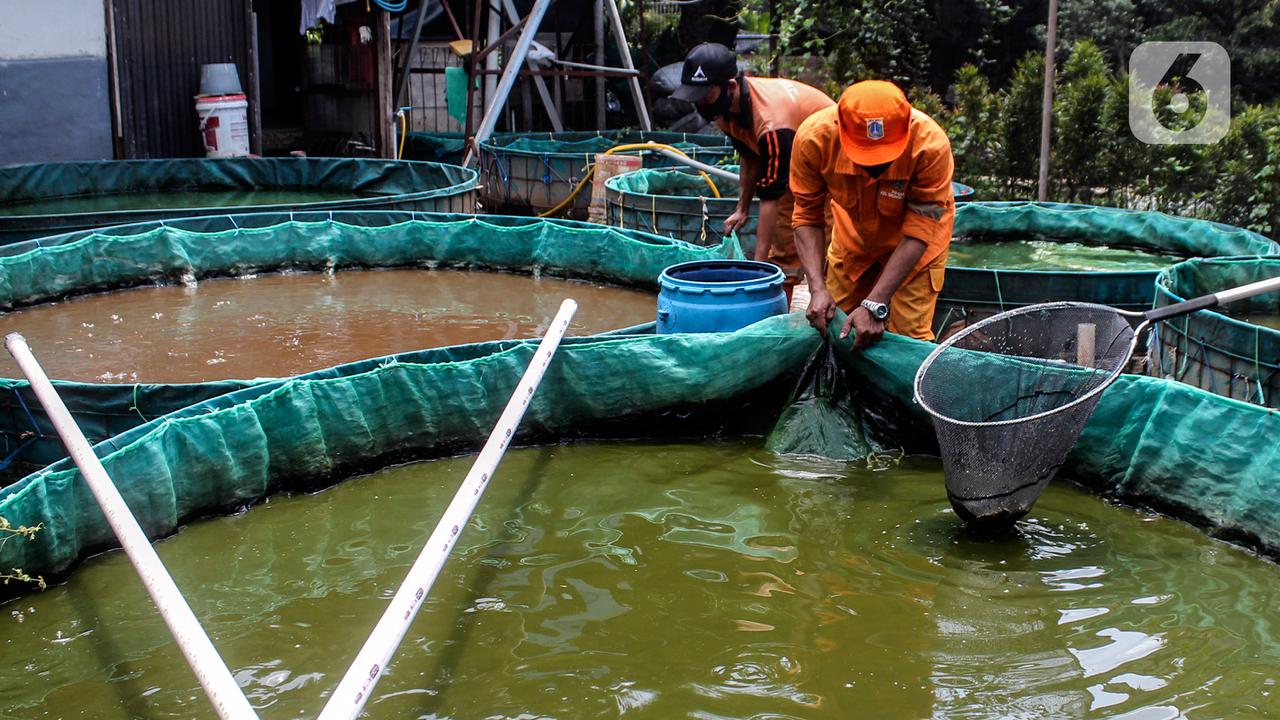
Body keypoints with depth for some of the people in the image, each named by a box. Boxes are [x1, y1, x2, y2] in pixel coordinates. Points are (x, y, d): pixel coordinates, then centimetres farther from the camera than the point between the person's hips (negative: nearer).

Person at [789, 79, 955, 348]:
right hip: (854, 234, 3)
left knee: (908, 336, -11)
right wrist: (818, 288, -31)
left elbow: (919, 232, -30)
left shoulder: (931, 145, -36)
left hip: (913, 245, -2)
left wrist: (875, 305, -35)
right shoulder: (813, 137, -31)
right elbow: (807, 217, -19)